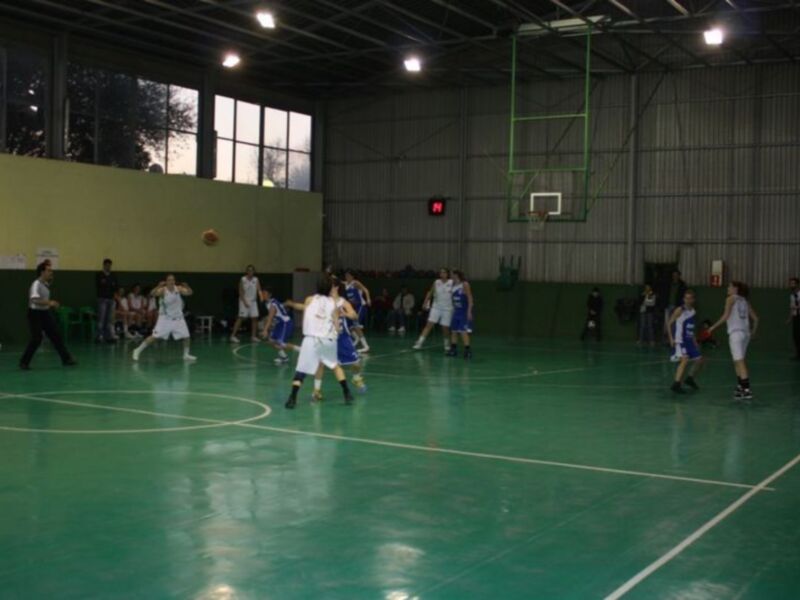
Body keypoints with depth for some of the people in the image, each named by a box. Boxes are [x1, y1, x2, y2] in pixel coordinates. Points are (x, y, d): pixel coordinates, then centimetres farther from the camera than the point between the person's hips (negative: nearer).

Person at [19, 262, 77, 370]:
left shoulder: (45, 284, 7)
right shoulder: (36, 285, -20)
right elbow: (35, 300, -34)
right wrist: (49, 302, -40)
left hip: (45, 313, 8)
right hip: (35, 314, -8)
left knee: (56, 336, 5)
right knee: (36, 339, -8)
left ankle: (66, 359, 9)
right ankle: (24, 362, 7)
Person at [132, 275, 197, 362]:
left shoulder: (179, 289, -5)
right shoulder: (163, 290, -16)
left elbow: (189, 293, -13)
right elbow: (152, 294, -31)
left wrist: (187, 286, -33)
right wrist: (159, 286, -49)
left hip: (178, 318, 4)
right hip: (165, 318, -4)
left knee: (187, 337, 2)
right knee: (154, 336, -10)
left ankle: (186, 355, 22)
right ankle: (138, 351, 1)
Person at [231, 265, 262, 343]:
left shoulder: (256, 280, 2)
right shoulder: (243, 279, -8)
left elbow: (259, 290, -7)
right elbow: (241, 292, -9)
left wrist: (261, 297, -27)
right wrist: (245, 302, -17)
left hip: (253, 301, 5)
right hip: (244, 301, -5)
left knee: (255, 318, 2)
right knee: (241, 318, -9)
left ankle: (253, 336, 11)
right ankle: (233, 335, -8)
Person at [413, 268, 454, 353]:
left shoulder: (452, 283, -5)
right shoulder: (436, 282, 3)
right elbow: (430, 293, 14)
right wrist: (425, 303, 11)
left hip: (447, 309, -2)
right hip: (436, 307, 2)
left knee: (445, 328, 3)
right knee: (429, 325, -8)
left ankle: (447, 346, 24)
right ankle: (419, 343, -12)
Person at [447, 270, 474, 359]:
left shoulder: (465, 284, -13)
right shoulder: (454, 285, 10)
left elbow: (470, 299, -15)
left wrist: (469, 312, -20)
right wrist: (453, 309, 19)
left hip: (464, 312, -8)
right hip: (456, 311, 8)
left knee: (463, 331, -12)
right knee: (453, 331, 9)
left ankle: (467, 350, -8)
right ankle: (453, 350, 18)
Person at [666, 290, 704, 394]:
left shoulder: (693, 311, 10)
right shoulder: (679, 310, -12)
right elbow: (669, 324, -9)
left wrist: (694, 340, 18)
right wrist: (671, 339, -17)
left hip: (689, 341, 8)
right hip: (680, 341, -8)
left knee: (699, 360, 13)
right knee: (685, 360, -26)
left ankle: (690, 379, 34)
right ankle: (676, 384, -25)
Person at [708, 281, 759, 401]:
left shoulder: (731, 299, 0)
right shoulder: (744, 301, 18)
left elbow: (726, 316, -10)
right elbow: (755, 318, 16)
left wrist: (713, 327, -5)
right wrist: (753, 332, 29)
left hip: (735, 333, -7)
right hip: (745, 333, 7)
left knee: (740, 362, -10)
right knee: (737, 361, 20)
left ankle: (747, 391, -16)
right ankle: (740, 386, 22)